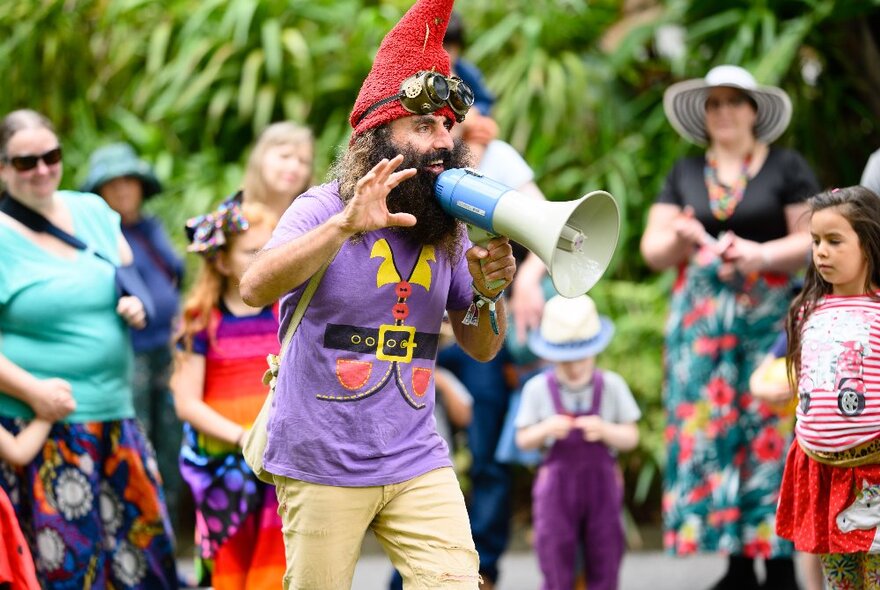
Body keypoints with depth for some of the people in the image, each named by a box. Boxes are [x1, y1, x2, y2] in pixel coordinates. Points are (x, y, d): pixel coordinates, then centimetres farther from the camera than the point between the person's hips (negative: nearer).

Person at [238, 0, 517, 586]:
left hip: (418, 464, 4)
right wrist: (347, 225, -36)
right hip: (322, 466, -4)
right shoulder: (323, 209, -8)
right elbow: (256, 288, -25)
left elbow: (482, 347, 12)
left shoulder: (448, 230, 6)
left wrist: (489, 289, -9)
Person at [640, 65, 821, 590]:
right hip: (702, 317, 3)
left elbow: (812, 240, -3)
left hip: (770, 315, -3)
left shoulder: (787, 167, 3)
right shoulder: (686, 174, 14)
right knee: (708, 431, -3)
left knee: (770, 428, -8)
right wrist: (678, 240, -12)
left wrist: (761, 254, -19)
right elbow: (653, 249, 10)